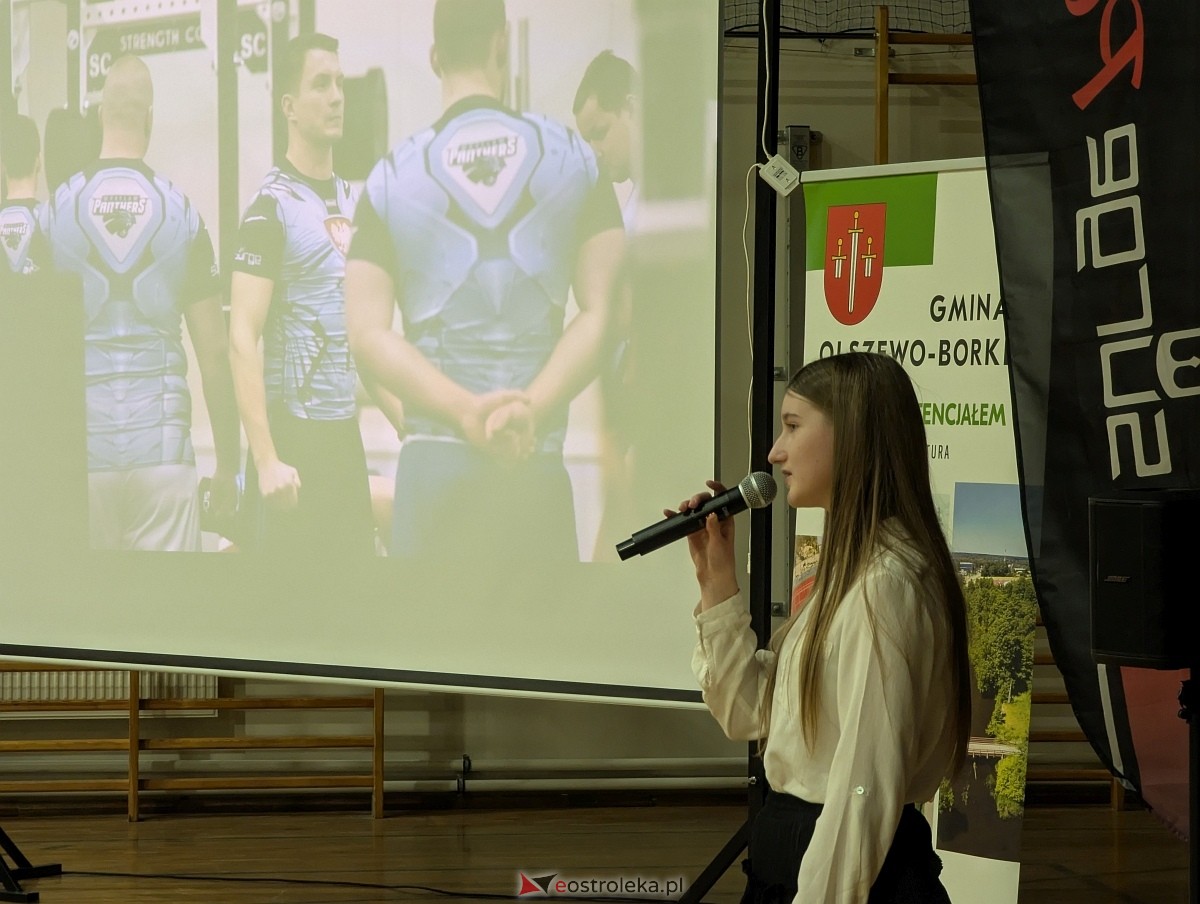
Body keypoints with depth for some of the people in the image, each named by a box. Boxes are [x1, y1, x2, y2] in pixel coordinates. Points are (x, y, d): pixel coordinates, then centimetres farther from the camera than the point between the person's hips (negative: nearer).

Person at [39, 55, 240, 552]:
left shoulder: (57, 209, 1)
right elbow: (215, 352, 2)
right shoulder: (181, 213, 0)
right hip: (162, 447, -1)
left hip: (81, 448, 1)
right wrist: (228, 462, 10)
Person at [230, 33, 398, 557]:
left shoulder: (351, 201, 13)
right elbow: (242, 338, -15)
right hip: (293, 432, -7)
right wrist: (266, 459, -21)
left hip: (346, 432, 7)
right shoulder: (272, 207, -9)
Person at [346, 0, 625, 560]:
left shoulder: (391, 178, 4)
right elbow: (601, 313, -2)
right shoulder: (572, 158, 4)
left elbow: (368, 335, -2)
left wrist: (468, 410, -7)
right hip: (536, 462, 0)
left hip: (434, 460, 0)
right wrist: (532, 407, -8)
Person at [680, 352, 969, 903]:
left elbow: (866, 787, -24)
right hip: (790, 854, 10)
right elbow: (748, 714, 12)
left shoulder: (885, 585, -19)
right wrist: (716, 583, 5)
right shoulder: (850, 574, 13)